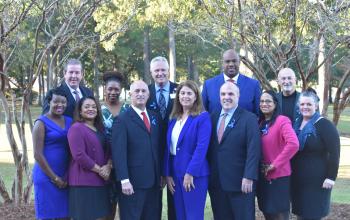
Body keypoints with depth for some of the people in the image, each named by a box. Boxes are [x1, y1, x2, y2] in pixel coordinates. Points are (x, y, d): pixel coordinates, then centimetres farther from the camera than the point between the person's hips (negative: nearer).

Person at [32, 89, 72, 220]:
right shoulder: (41, 123, -6)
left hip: (65, 178, 5)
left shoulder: (69, 122, 10)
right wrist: (54, 178, -11)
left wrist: (68, 175, 1)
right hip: (46, 177, -5)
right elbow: (37, 154, -11)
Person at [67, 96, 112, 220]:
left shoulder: (100, 129, 16)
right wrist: (99, 170, -13)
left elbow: (109, 150, 13)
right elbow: (79, 155, -19)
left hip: (100, 181, 8)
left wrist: (108, 166, -7)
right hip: (84, 181, -8)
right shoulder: (76, 128, -9)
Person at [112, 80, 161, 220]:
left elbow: (158, 147, 15)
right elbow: (119, 152, -12)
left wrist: (162, 174, 11)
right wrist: (124, 180, -20)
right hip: (133, 181, -5)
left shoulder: (155, 117, 14)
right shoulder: (122, 120, -5)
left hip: (154, 181, 6)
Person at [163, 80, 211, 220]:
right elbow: (168, 147, 11)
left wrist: (190, 173, -19)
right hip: (175, 173, 6)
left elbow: (201, 147, -15)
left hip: (194, 174, -6)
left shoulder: (203, 117, -6)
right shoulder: (173, 119, 12)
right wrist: (167, 174, 4)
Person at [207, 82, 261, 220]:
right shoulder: (213, 118, 12)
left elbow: (253, 150, -11)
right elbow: (209, 148, 13)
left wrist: (248, 177, -19)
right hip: (216, 183, 5)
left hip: (240, 182, -5)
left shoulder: (249, 118, -4)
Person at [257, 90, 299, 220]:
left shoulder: (282, 120, -12)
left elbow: (293, 144, -27)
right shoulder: (260, 122, 10)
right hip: (262, 176, 7)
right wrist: (261, 168, 2)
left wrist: (276, 164, -21)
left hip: (278, 176, -7)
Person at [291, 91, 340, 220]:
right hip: (297, 179, 6)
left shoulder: (324, 125, -10)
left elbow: (334, 153, -15)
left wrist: (331, 177, -19)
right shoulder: (296, 124, 9)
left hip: (317, 180, -6)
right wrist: (291, 173, 9)